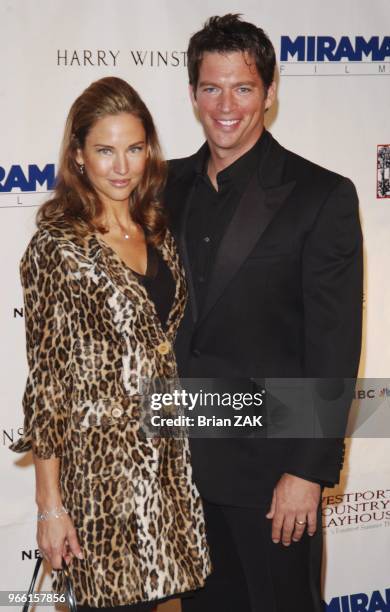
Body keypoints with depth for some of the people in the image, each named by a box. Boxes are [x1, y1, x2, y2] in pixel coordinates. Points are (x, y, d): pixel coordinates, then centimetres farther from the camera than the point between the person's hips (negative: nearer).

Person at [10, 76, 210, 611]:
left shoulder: (158, 233, 8)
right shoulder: (58, 247, -11)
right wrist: (51, 505, -10)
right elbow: (47, 377, -11)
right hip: (102, 464, -6)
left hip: (168, 460, 6)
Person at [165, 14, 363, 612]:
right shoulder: (171, 185, 5)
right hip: (184, 457, 5)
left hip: (272, 464, -4)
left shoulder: (323, 196, -11)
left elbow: (334, 347, -12)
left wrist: (308, 471, -15)